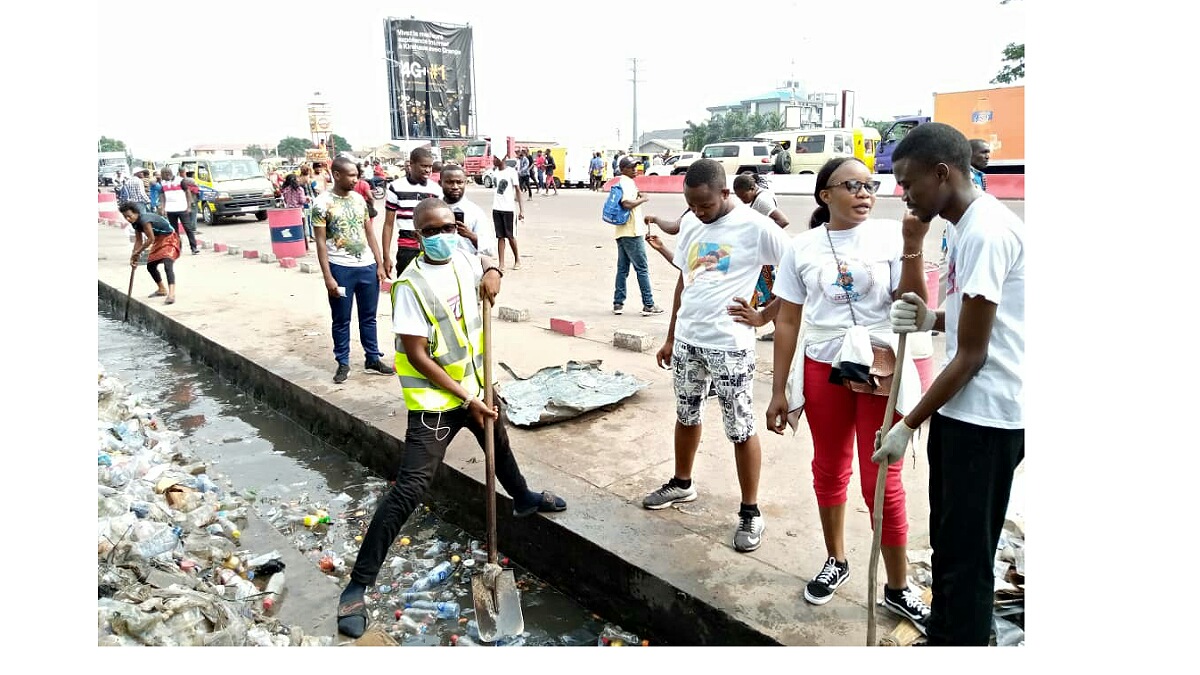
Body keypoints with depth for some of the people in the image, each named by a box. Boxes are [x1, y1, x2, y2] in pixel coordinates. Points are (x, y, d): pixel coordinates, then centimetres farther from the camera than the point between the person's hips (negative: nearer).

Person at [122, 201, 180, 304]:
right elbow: (138, 240, 7)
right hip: (159, 240, 10)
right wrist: (134, 256, 0)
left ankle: (171, 293, -42)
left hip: (170, 238, -10)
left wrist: (138, 252, -13)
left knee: (168, 265, -28)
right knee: (150, 265, 18)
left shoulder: (145, 220, -27)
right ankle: (162, 290, 37)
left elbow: (151, 239, -24)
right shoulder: (135, 222, 1)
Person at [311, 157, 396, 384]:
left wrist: (379, 265, 6)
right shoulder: (322, 203, -8)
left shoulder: (359, 198, 7)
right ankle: (343, 363, 18)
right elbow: (321, 243, -9)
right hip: (341, 269, -5)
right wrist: (328, 276, -14)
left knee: (368, 317, 13)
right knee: (341, 320, 7)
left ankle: (373, 359, 24)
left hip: (367, 266, 5)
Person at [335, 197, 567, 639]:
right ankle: (358, 586, -3)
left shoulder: (463, 259, -2)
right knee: (410, 488, -12)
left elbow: (485, 263, 24)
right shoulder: (412, 284, -21)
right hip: (436, 398, -7)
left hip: (476, 383, 8)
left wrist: (492, 271, -3)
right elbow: (417, 356, -22)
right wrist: (466, 399, -21)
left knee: (498, 442, 31)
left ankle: (523, 498, 61)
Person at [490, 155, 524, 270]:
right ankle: (501, 264, 5)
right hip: (496, 209, 5)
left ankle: (517, 260, 22)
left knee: (510, 236, 3)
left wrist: (521, 210, -11)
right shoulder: (495, 172, 10)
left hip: (509, 209, -5)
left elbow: (518, 191, -7)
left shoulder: (511, 172, -7)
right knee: (500, 236, 4)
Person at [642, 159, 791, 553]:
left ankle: (751, 513, 18)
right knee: (686, 417, 20)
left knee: (741, 431, 3)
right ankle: (681, 484, 41)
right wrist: (670, 338, 17)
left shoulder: (756, 227, -13)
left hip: (730, 346, -6)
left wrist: (764, 314, -12)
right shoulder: (689, 224, 6)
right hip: (687, 341, 6)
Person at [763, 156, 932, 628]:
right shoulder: (803, 247, -1)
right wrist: (778, 391, 1)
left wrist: (912, 250, -23)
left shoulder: (890, 235, -5)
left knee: (882, 483, 4)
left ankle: (898, 588, 21)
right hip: (824, 370, 2)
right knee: (829, 471, 15)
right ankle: (835, 561, 36)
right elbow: (787, 322, 1)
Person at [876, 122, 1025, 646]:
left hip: (984, 416, -10)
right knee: (947, 540, 20)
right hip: (958, 407, 10)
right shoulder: (966, 225, 10)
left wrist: (908, 426, -13)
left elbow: (971, 356, -20)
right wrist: (931, 319, -1)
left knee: (966, 553, 2)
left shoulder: (987, 232, -20)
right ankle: (941, 635, 36)